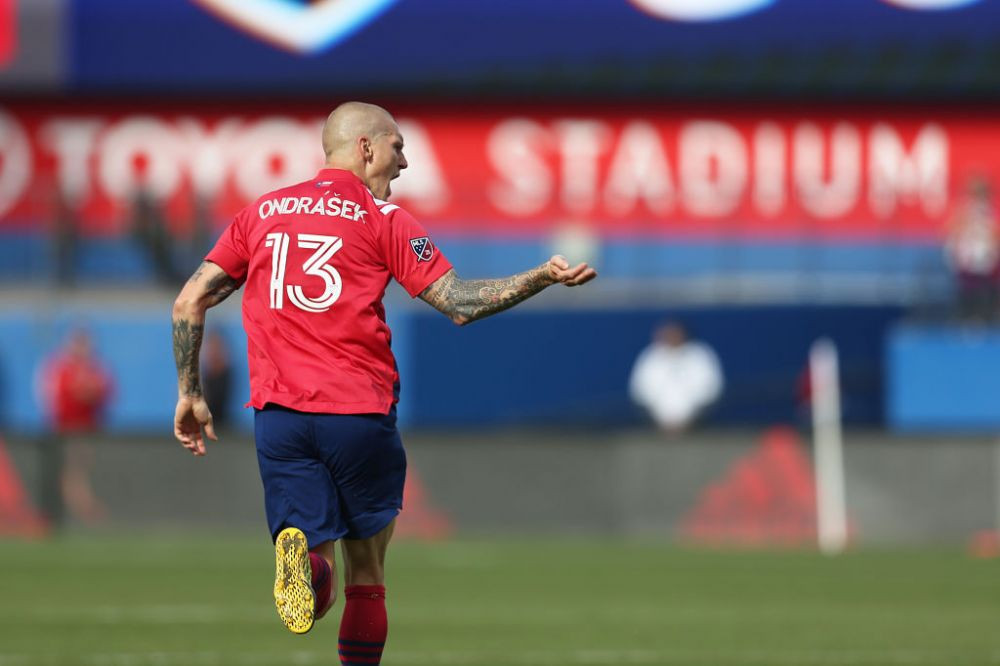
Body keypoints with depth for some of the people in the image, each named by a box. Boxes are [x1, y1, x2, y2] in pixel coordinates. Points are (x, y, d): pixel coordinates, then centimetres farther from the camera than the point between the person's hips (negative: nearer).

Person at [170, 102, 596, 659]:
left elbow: (189, 303, 10)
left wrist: (190, 393, 16)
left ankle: (299, 555, -30)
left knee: (311, 551, 3)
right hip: (360, 412, -2)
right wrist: (544, 277, 0)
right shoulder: (383, 219, 3)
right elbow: (458, 303, -5)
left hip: (278, 411, 2)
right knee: (366, 575, 11)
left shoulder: (260, 212, 14)